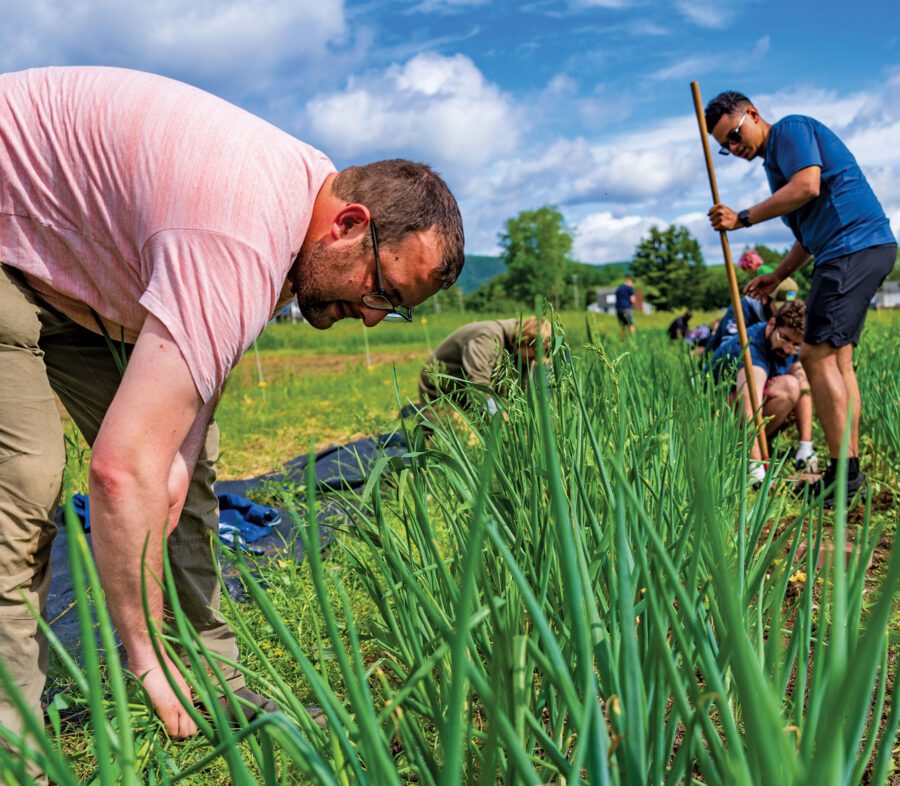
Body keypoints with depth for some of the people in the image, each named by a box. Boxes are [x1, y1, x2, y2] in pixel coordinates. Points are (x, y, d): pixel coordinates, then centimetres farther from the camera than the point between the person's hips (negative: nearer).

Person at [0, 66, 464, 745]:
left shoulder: (306, 187, -8)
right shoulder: (239, 244, -40)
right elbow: (123, 469, -42)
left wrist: (178, 454, -20)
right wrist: (150, 663, -33)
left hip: (68, 262, 9)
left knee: (185, 460, 1)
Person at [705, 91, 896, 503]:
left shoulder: (791, 129, -3)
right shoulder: (774, 158, 25)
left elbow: (807, 186, -20)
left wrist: (743, 218, -13)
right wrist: (778, 276, 20)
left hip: (854, 246, -11)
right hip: (857, 250, 11)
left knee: (818, 355, -14)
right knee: (838, 358, 8)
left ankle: (843, 472, -13)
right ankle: (851, 471, 10)